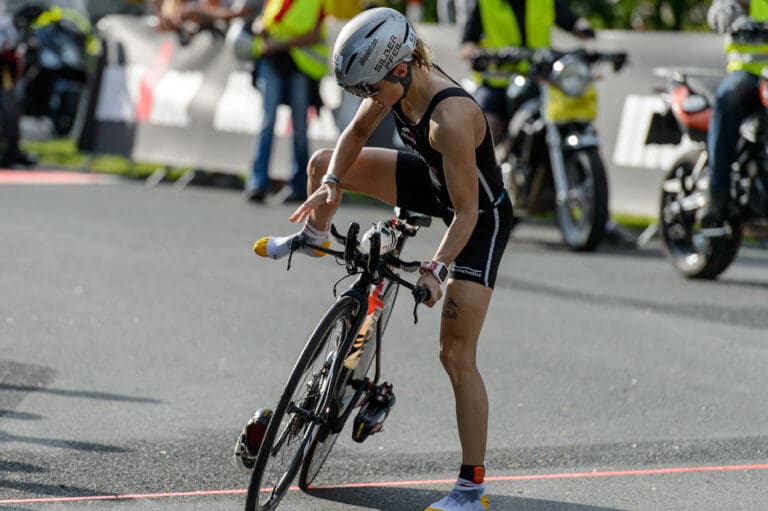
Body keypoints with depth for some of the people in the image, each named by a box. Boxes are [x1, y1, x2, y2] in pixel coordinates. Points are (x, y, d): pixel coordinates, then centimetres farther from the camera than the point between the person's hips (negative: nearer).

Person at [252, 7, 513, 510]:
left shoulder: (451, 118, -39)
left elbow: (465, 212, -33)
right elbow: (356, 135, 1)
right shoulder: (398, 80, -16)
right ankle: (315, 239, 41)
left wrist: (437, 269, -40)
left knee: (457, 355, -9)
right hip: (436, 182, 8)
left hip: (482, 219, -8)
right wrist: (333, 182, -15)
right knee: (323, 164, 6)